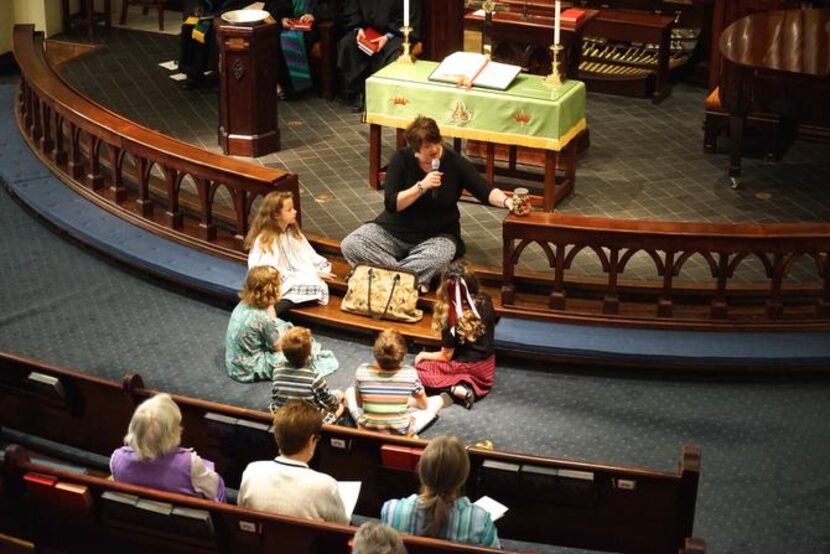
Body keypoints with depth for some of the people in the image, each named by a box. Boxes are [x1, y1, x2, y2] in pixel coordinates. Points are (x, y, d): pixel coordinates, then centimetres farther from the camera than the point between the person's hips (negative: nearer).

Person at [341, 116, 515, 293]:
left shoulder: (455, 162, -7)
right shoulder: (401, 159, -7)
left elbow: (486, 192, -11)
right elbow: (391, 204, -14)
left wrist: (506, 201, -32)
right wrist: (421, 187, -26)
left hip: (437, 236, -1)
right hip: (393, 231, 2)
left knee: (440, 255, -38)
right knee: (350, 245, -24)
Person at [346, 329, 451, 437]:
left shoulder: (362, 371, -17)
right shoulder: (410, 373, -18)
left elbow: (359, 403, 2)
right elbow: (424, 405, 2)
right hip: (399, 435, -1)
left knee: (350, 391, 25)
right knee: (437, 400, 16)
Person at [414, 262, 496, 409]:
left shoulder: (452, 319, -25)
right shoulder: (485, 301, -13)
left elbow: (446, 356, -15)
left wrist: (424, 355, 4)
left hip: (468, 369, -6)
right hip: (488, 368, 6)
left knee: (419, 368, 6)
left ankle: (457, 390, -12)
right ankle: (472, 387, 4)